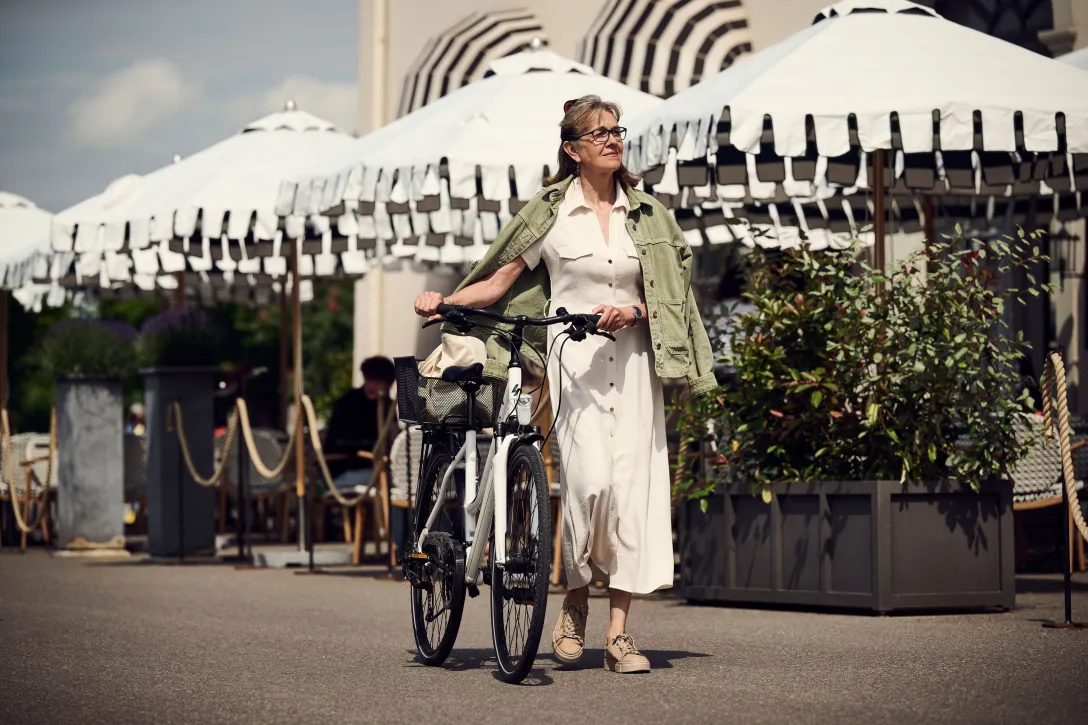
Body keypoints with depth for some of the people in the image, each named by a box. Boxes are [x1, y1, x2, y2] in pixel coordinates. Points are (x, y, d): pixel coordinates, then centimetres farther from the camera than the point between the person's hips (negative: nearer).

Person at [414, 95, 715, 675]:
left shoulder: (646, 214, 11)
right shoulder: (550, 211, 4)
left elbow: (667, 296, 11)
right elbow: (501, 281, 7)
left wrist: (632, 312, -9)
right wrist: (444, 303, -6)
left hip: (633, 357, 3)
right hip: (575, 359, -3)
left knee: (632, 481, -6)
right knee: (589, 478, -18)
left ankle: (618, 632, -3)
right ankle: (575, 600, 7)